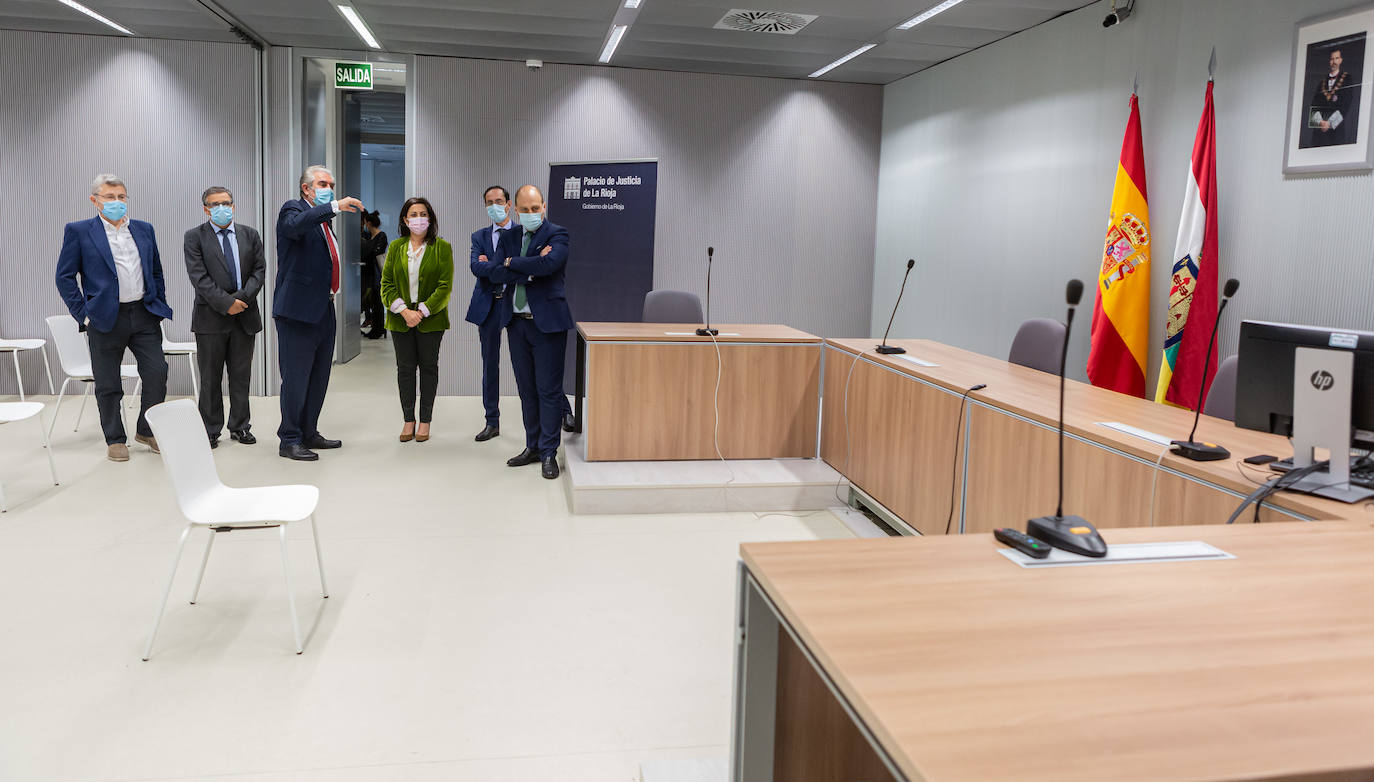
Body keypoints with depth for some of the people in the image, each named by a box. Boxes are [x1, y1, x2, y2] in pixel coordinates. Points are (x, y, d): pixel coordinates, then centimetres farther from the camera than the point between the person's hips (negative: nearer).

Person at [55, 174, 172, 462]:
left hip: (144, 314, 3)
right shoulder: (78, 231, 0)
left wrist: (160, 306, 10)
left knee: (157, 373, 0)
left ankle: (147, 431, 18)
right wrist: (83, 314, -7)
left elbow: (156, 272, 18)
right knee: (108, 384, 5)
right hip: (105, 319, -3)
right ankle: (115, 440, 17)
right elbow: (65, 277, -1)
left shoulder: (144, 230, 11)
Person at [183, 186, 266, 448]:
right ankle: (211, 431, 12)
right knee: (210, 378, 4)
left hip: (244, 316, 3)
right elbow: (199, 277, -8)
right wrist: (225, 303, -16)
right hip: (211, 317, -3)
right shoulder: (194, 237, 0)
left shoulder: (250, 235, 10)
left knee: (241, 375, 8)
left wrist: (243, 297, -11)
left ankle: (240, 426, 18)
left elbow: (259, 270, 4)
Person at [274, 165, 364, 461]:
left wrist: (333, 288, 15)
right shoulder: (293, 209, -5)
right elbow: (295, 224, -31)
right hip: (298, 309, -9)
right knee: (296, 376, -5)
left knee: (319, 375, 14)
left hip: (323, 309, 9)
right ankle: (290, 440, 3)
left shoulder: (324, 218, 20)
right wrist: (335, 207, -39)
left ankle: (309, 433, 25)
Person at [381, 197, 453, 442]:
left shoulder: (442, 247, -2)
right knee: (405, 368, 6)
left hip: (431, 319, -2)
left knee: (428, 367, 5)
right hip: (401, 319, 2)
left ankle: (425, 421, 14)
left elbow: (445, 286, -8)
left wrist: (422, 312, -16)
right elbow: (386, 284, 3)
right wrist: (404, 311, -12)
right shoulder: (395, 247, 7)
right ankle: (408, 420, 15)